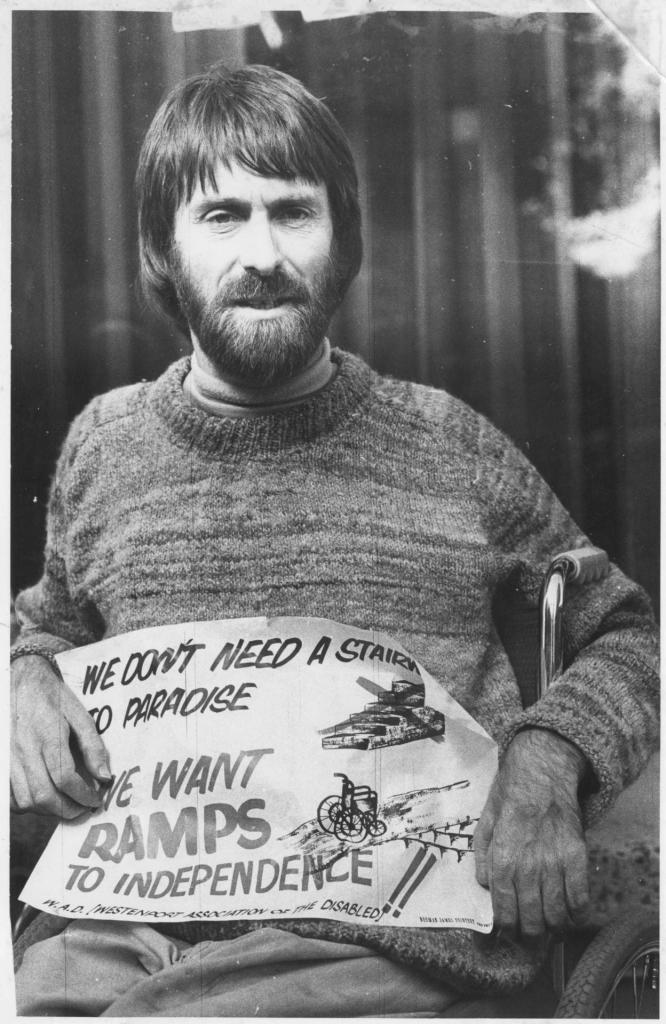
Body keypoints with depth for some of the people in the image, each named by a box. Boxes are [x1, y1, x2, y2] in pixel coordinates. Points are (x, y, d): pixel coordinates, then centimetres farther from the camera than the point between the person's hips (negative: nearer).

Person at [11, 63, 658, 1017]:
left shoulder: (444, 445, 1)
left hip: (380, 946, -2)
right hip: (116, 934, 2)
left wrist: (547, 760, -7)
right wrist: (28, 674, 5)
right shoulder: (104, 445, 8)